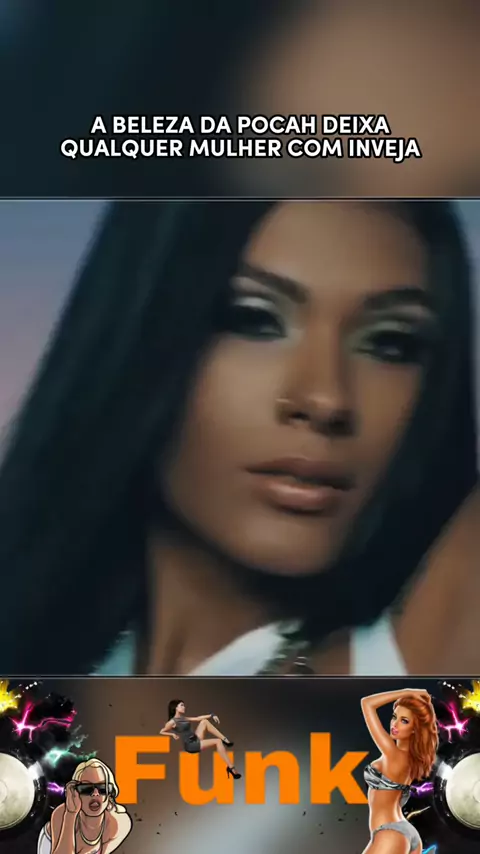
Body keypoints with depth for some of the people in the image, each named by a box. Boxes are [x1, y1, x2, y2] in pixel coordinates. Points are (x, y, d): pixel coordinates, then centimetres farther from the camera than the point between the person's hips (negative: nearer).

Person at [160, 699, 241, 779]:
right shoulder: (172, 722, -7)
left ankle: (225, 739, -4)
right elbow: (162, 732, -2)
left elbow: (198, 718, 14)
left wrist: (211, 716, 3)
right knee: (217, 742, -18)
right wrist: (173, 734, -14)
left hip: (196, 740, 9)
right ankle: (231, 768, -22)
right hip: (191, 745, -9)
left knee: (204, 721, 1)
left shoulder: (184, 719, 16)